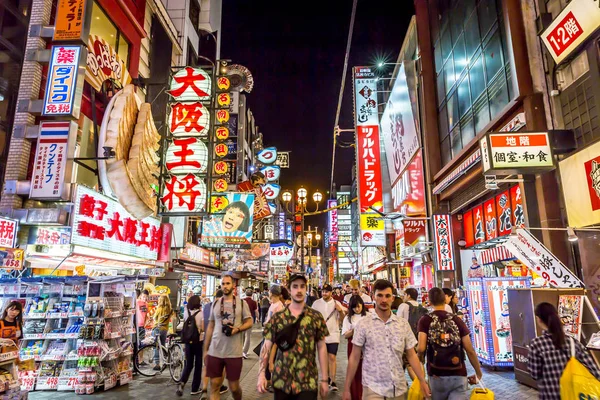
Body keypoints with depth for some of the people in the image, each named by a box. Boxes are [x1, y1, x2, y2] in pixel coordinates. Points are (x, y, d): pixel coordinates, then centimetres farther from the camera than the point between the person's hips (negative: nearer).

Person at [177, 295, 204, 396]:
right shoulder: (201, 313, -12)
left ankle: (182, 383, -7)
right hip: (199, 341, -4)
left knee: (188, 365, 14)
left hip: (188, 341, 4)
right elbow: (203, 328, -11)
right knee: (198, 365, 9)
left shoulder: (187, 312, 0)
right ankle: (195, 389, 14)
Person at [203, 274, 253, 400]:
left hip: (234, 353, -2)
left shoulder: (241, 303, -1)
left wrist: (237, 329, -18)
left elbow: (249, 322, 2)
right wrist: (205, 350, 12)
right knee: (214, 385, 4)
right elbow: (210, 327, 13)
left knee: (234, 387, 8)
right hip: (214, 352, 2)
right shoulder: (215, 303, 7)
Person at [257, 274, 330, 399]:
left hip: (308, 381, -1)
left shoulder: (316, 317, -1)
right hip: (281, 380, 2)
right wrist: (261, 374, -8)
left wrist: (324, 379, 0)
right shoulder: (277, 317, -1)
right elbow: (267, 346, 0)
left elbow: (321, 347, 1)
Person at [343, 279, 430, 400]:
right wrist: (347, 388, -5)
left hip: (399, 388, 3)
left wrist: (422, 381, 0)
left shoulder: (403, 324, 2)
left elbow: (411, 355, 9)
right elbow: (354, 358, -4)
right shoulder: (363, 324, -7)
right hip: (373, 388, -3)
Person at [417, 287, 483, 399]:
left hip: (437, 376, 0)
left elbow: (421, 349, -14)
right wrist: (478, 373, 14)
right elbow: (470, 351, 1)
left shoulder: (425, 320, -4)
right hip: (459, 376, 1)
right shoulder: (457, 320, 2)